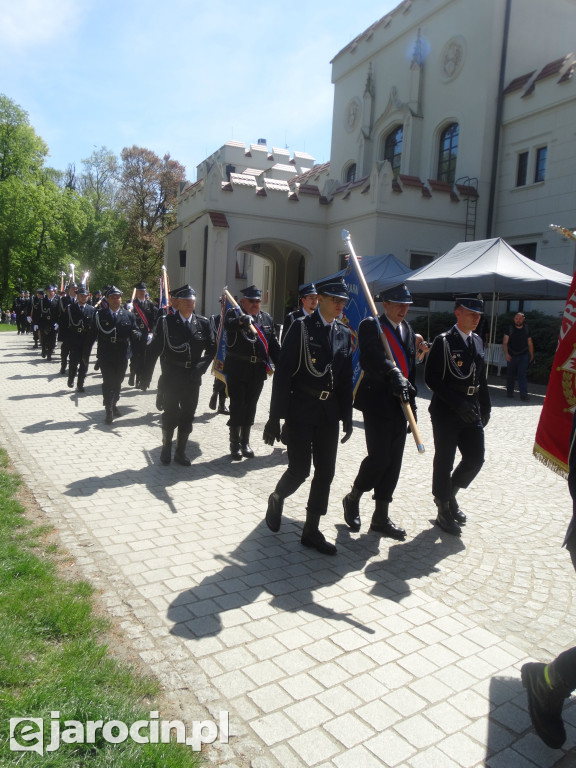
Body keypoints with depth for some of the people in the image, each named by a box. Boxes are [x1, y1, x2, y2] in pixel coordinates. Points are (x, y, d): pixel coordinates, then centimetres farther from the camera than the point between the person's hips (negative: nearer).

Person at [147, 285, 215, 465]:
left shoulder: (203, 323, 2)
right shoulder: (166, 322, -6)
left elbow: (211, 348, 8)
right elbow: (154, 349, -6)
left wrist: (201, 366, -7)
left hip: (192, 378, 3)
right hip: (171, 377, -3)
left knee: (187, 416, 10)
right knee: (170, 415, 6)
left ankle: (181, 451, 24)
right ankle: (166, 449, 26)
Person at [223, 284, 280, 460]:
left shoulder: (267, 318, 12)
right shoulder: (233, 314, -1)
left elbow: (274, 345, 12)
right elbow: (228, 324, -26)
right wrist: (241, 320, -47)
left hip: (258, 371, 4)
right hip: (237, 369, -4)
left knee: (251, 406, 11)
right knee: (237, 405, 1)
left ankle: (245, 442, 24)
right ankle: (235, 444, 14)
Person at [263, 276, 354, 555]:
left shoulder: (345, 334, 10)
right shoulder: (301, 327, -7)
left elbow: (346, 379, 13)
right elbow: (283, 373, -10)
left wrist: (347, 417, 10)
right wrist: (276, 416, -13)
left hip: (329, 414, 6)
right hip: (301, 411, -5)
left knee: (325, 472, 6)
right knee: (299, 470, -3)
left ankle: (311, 530, 20)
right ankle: (276, 499, 30)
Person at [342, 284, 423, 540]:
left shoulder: (408, 330, 17)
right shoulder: (371, 326, -6)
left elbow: (410, 368, 17)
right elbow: (372, 355, -27)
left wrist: (411, 404, 13)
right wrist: (394, 373, -43)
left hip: (400, 405, 7)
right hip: (377, 403, -7)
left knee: (393, 462, 8)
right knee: (379, 458, -9)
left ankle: (380, 517, 20)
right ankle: (352, 499, 17)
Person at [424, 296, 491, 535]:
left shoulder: (477, 342, 12)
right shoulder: (443, 342, -9)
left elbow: (481, 379, 18)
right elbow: (431, 379, -15)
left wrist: (485, 408, 12)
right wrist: (457, 403, -21)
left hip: (471, 412, 6)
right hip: (446, 413, -6)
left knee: (475, 458, 7)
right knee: (444, 462, 4)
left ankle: (449, 494, 31)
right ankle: (444, 512, 19)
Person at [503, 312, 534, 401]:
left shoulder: (526, 329, 6)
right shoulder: (510, 329, 0)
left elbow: (530, 343, 14)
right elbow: (505, 342, -4)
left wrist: (532, 355, 15)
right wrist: (506, 353, -17)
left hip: (524, 356, 0)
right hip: (512, 356, 0)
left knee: (522, 374, -10)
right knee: (510, 375, 8)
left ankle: (524, 394, -14)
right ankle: (510, 392, 24)